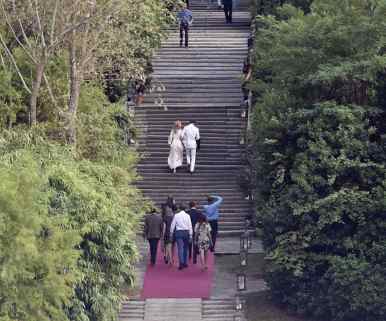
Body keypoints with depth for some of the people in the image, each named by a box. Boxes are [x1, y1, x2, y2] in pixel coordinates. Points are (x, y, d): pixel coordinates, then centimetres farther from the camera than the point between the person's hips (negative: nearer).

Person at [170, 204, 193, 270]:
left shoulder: (176, 215, -1)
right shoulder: (187, 215, 0)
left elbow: (172, 225, 1)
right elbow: (190, 226, -1)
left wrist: (171, 234, 10)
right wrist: (190, 235, 2)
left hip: (179, 232, -1)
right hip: (186, 232, 1)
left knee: (180, 248, -6)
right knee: (185, 248, 14)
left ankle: (181, 263, -18)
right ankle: (185, 263, 16)